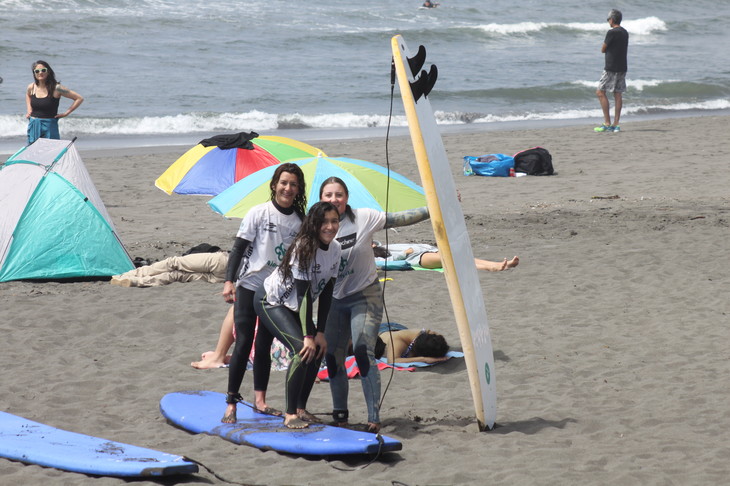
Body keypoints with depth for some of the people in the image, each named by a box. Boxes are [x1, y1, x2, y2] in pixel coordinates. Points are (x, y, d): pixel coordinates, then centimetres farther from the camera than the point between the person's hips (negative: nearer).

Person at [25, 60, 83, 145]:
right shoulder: (31, 87, 4)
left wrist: (66, 113, -8)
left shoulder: (56, 88, -9)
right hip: (33, 126, 4)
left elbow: (79, 98, -6)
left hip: (49, 126, -4)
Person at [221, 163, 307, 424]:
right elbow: (239, 248, -8)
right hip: (250, 286, -3)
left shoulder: (300, 220, 2)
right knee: (243, 344, -6)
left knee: (264, 346, 8)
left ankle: (260, 400, 17)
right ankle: (231, 404, -2)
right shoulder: (259, 213, -8)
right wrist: (229, 281, -16)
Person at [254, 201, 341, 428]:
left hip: (294, 307, 8)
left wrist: (320, 333, -9)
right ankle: (290, 414, -14)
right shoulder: (304, 248, -28)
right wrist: (308, 336, -28)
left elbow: (326, 293, -5)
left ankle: (300, 408, 12)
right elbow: (303, 293, -28)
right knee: (302, 350, -21)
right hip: (271, 302, -8)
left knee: (317, 351, -2)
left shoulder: (335, 249, -6)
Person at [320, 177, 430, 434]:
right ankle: (340, 415, 23)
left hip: (365, 297, -4)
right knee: (332, 357, 5)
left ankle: (374, 418, -18)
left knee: (363, 352, -19)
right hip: (333, 300, 4)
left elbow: (399, 219, -8)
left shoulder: (363, 218, -10)